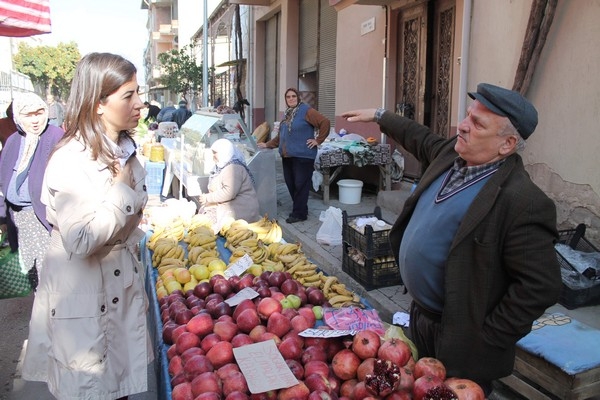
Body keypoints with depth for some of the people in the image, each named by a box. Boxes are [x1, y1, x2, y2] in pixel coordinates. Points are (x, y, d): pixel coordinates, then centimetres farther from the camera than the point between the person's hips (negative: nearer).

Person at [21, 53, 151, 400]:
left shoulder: (125, 151, 5)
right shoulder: (70, 161, -22)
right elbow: (79, 241, -29)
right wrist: (120, 190, -22)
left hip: (123, 284, 7)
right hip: (83, 296, -7)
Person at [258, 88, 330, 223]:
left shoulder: (306, 110, -7)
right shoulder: (287, 113, 17)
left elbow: (325, 122, -13)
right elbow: (281, 135, 24)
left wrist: (318, 140, -11)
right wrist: (268, 144, 20)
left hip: (302, 156, -8)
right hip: (287, 156, 8)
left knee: (301, 185, -2)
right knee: (290, 184, 10)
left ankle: (299, 213, 7)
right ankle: (299, 209, 24)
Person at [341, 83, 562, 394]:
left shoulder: (522, 202, -28)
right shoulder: (450, 153, -4)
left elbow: (541, 286, -25)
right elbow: (420, 139, 19)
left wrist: (487, 337, -19)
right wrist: (379, 116, 27)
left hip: (462, 342, -8)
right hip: (420, 315, 8)